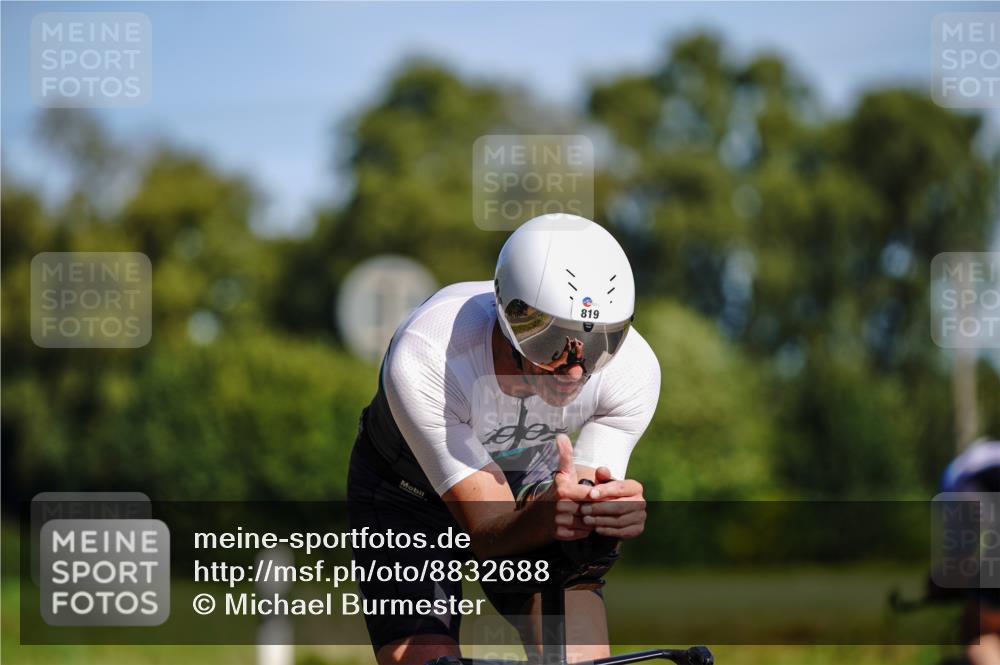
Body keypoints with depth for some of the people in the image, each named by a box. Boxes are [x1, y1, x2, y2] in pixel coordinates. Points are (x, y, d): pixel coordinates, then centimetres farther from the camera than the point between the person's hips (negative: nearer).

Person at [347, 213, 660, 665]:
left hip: (530, 481, 2)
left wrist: (614, 514, -51)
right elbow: (488, 532, -36)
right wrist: (546, 516, -58)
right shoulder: (423, 360, -39)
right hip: (409, 493, -2)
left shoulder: (632, 367, -30)